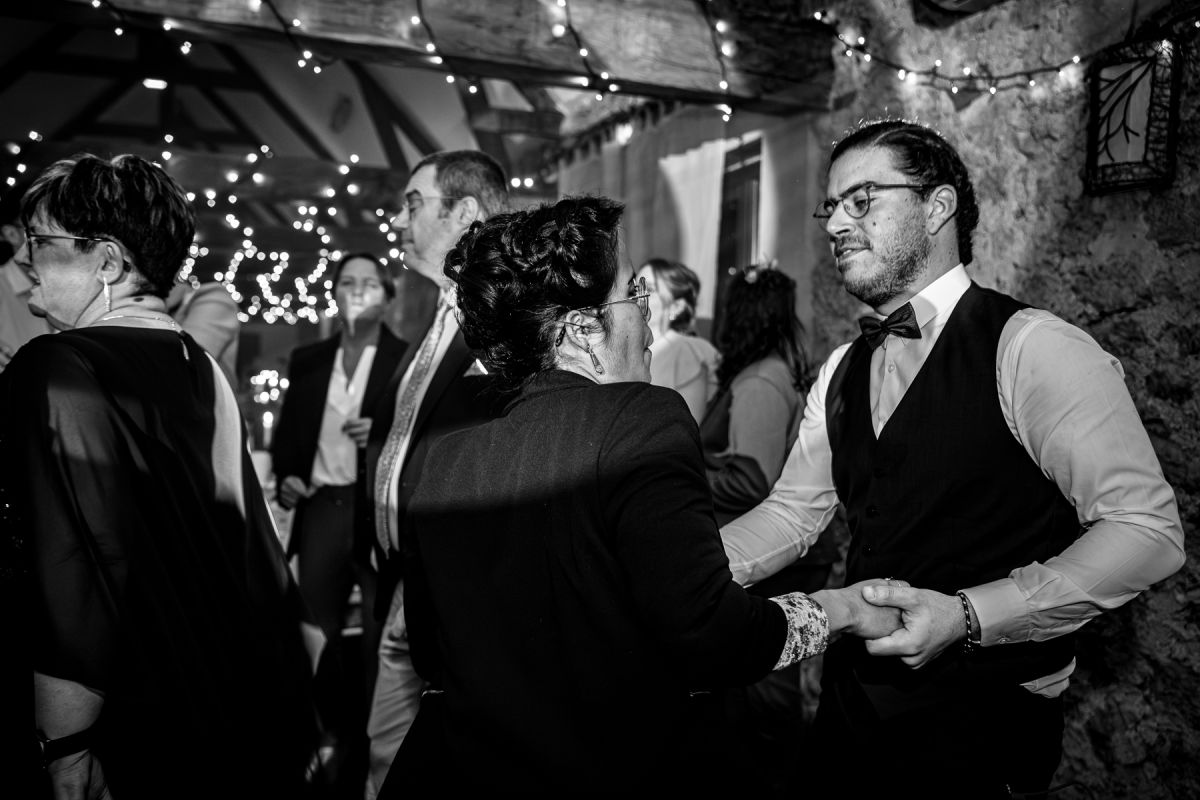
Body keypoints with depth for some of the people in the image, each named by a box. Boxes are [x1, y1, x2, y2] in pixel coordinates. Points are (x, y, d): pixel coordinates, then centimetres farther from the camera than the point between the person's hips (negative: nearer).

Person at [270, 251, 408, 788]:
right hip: (321, 507, 5)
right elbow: (288, 430, 17)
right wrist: (285, 476, 0)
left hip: (379, 510, -4)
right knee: (315, 633, 12)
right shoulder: (307, 360, 12)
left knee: (380, 638, 5)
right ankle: (334, 738, 31)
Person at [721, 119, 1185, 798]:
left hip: (983, 718, -6)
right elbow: (793, 511, 5)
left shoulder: (1033, 349, -17)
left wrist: (969, 615, -29)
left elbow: (1147, 529, -20)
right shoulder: (841, 374, 4)